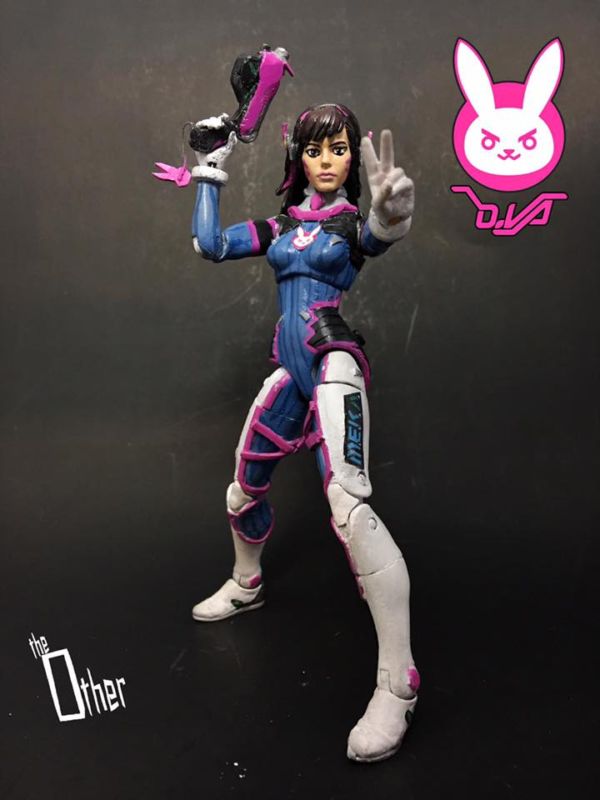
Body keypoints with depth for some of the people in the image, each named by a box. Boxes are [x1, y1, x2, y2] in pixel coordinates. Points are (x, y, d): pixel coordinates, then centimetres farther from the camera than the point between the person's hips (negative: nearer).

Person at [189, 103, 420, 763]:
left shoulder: (353, 220, 0)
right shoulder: (283, 224, 15)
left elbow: (379, 235, -25)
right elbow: (211, 245, 11)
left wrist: (392, 212, -49)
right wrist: (210, 172, 12)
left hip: (335, 365, -6)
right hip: (291, 372, 7)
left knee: (348, 505, -25)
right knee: (243, 492, 18)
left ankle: (398, 685, -18)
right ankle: (246, 586, 48)